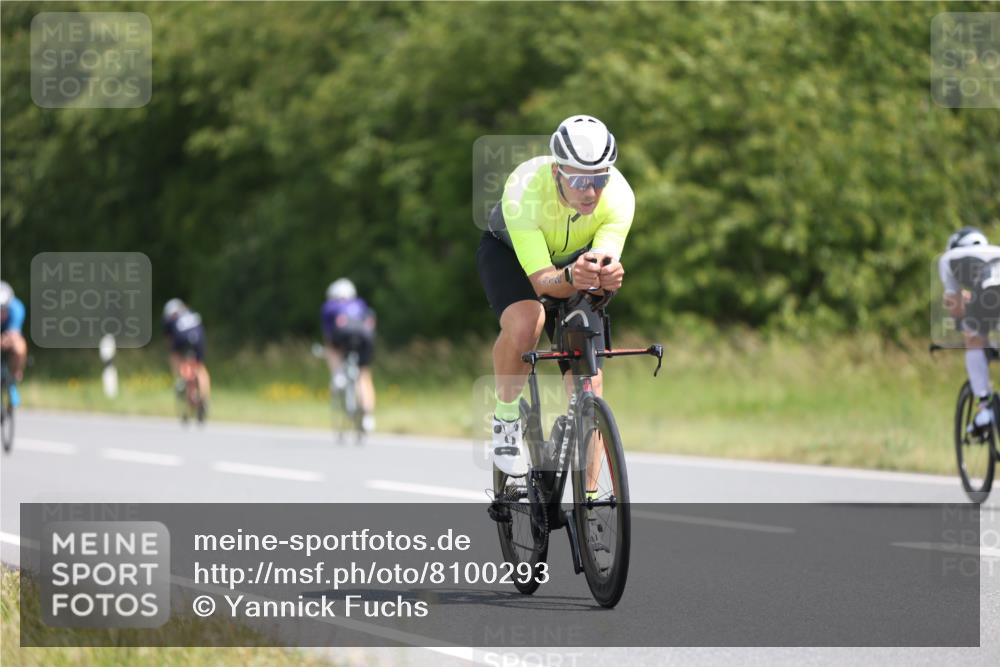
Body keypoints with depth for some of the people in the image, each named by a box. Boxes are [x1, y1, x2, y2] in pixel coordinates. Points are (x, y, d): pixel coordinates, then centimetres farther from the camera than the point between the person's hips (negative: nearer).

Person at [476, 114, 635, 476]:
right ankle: (506, 416, -9)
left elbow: (606, 256, -39)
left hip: (574, 261, 3)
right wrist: (571, 277, -64)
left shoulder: (619, 196, -33)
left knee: (589, 382, -8)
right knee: (525, 322, -36)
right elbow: (541, 280, -42)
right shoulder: (524, 188, -40)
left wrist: (605, 274, -63)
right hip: (508, 252, -3)